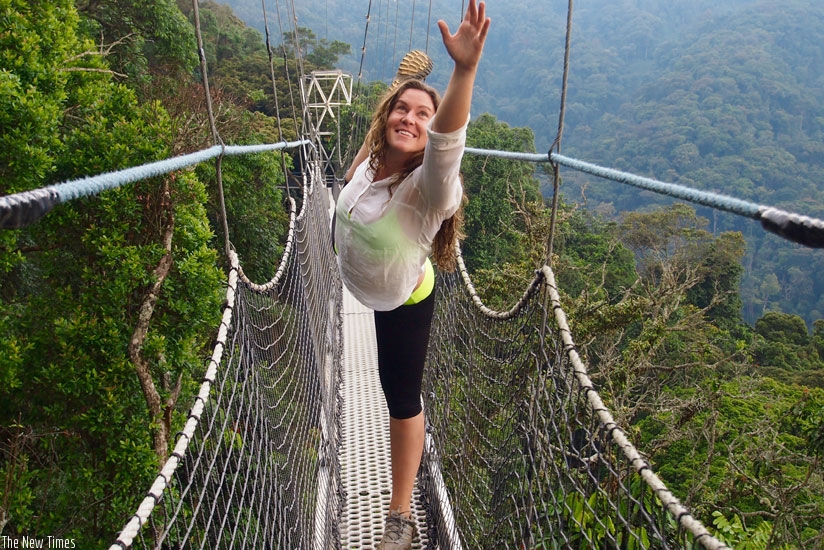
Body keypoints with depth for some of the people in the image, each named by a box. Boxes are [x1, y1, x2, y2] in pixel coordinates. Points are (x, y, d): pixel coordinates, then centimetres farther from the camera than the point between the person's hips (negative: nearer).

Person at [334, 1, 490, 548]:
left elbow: (447, 144, -64)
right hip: (370, 290, 8)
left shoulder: (429, 186, -41)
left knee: (401, 398, 1)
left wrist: (464, 71, -78)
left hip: (403, 303, -8)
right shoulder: (371, 160, -20)